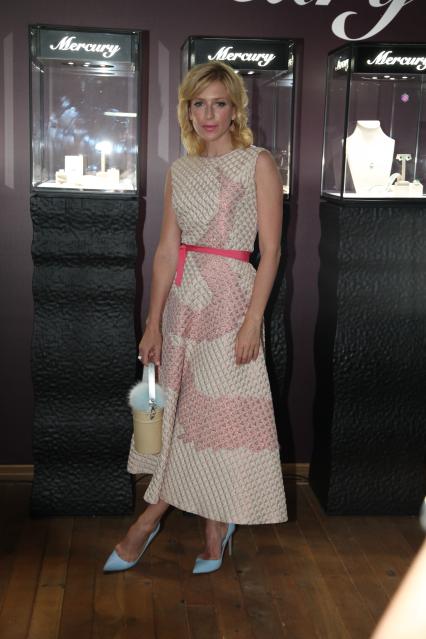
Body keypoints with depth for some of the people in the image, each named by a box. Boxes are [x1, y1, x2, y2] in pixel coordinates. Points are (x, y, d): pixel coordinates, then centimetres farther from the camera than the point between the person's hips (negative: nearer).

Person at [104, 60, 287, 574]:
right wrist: (154, 321, 4)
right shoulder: (179, 170, 10)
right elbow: (167, 249, 8)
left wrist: (253, 320, -15)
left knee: (223, 410, -1)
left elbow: (270, 250, -8)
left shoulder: (258, 164, -3)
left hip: (230, 299, -5)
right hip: (183, 298, 5)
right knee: (178, 407, 10)